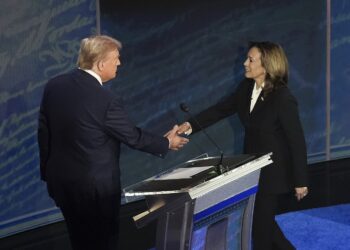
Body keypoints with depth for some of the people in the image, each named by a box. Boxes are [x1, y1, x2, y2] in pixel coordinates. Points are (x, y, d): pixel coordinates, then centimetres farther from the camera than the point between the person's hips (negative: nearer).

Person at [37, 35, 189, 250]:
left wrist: (47, 172, 15)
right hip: (96, 185, -6)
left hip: (60, 179, 6)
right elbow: (133, 136, -11)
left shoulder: (54, 86, -5)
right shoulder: (106, 101, -24)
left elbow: (44, 133, 3)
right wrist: (166, 143, 6)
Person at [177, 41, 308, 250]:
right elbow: (221, 109, 5)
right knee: (261, 219, 19)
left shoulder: (283, 98, -23)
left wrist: (300, 181, -16)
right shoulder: (246, 88, -2)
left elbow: (297, 140, -19)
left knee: (261, 223, 5)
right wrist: (191, 125, -10)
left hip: (273, 171, -7)